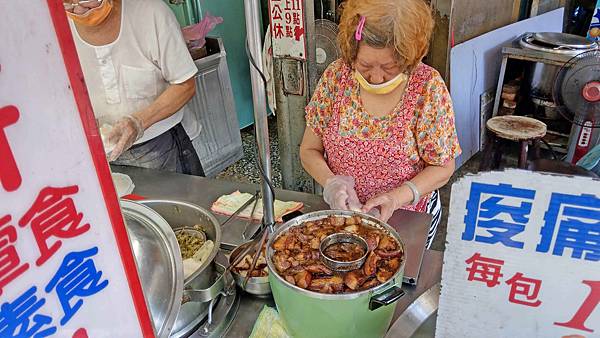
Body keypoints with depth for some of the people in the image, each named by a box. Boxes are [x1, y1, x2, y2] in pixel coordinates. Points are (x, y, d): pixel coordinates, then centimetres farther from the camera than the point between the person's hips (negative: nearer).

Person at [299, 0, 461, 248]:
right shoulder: (336, 76, -14)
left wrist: (397, 197, -27)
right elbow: (309, 150, -6)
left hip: (409, 217, -2)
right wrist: (331, 183, -24)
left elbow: (443, 167, -11)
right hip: (342, 211, 2)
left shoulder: (428, 87, -19)